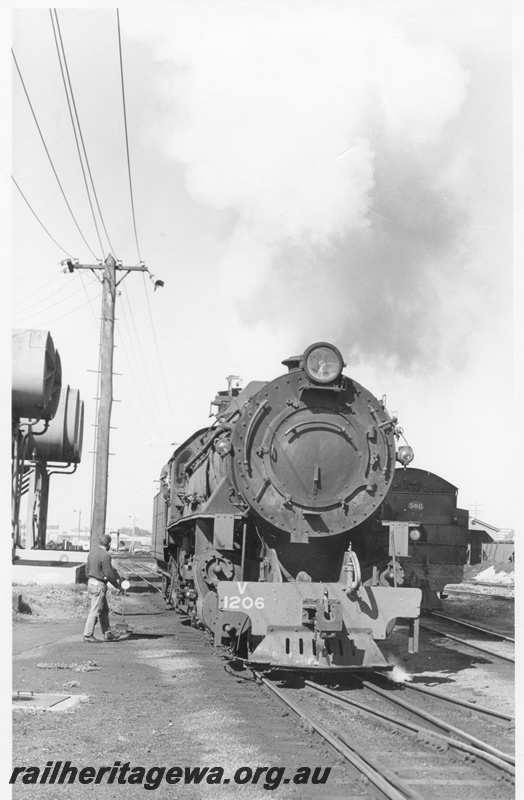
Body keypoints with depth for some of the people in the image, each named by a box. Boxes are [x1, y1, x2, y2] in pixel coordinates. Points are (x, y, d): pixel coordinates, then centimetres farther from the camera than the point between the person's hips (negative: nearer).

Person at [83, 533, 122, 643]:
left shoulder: (92, 552, 7)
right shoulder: (105, 555, -19)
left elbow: (87, 568, 15)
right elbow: (109, 574, -18)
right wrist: (117, 585, -3)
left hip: (91, 582, 9)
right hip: (99, 585, -9)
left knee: (104, 609, 16)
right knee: (95, 611, -1)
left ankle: (107, 634, 22)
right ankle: (88, 635, 3)